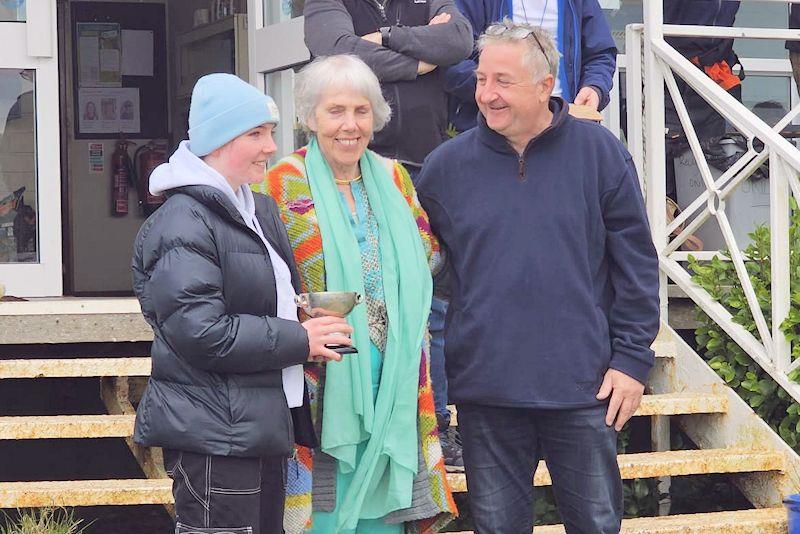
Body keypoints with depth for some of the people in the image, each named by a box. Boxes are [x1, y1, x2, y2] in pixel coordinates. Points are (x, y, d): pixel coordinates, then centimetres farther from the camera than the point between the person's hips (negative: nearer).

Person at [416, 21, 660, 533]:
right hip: (485, 391, 1)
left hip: (584, 388, -1)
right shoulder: (445, 166, 2)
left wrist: (632, 357, -4)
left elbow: (636, 264, 0)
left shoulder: (600, 154, -2)